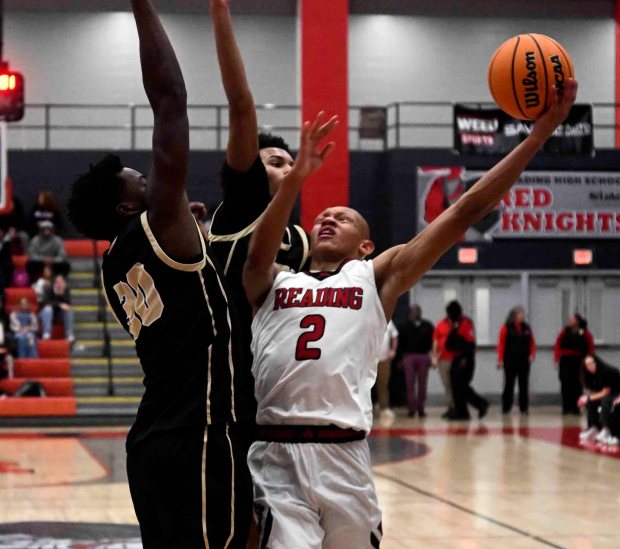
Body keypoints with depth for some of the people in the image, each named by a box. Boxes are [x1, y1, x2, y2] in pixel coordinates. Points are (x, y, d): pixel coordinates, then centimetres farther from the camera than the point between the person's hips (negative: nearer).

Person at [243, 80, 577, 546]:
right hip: (275, 459, -1)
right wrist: (296, 177, -21)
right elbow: (259, 254, -7)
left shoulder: (375, 278, 15)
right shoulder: (273, 284, 17)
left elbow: (462, 214, 8)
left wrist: (539, 134, 2)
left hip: (343, 458, 1)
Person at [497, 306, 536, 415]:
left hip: (524, 361, 3)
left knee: (524, 385, 3)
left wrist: (532, 354, -4)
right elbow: (501, 344, -6)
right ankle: (506, 408, 10)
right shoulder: (506, 327, -3)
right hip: (510, 361, -3)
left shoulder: (526, 328, 10)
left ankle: (524, 408, 8)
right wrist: (500, 360, -11)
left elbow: (532, 343, 12)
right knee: (509, 384, 3)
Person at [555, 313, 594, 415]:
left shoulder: (585, 333, 2)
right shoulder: (565, 332, 6)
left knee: (576, 385, 0)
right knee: (565, 384, -2)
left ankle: (575, 408, 6)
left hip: (579, 362, -1)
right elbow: (557, 346, 4)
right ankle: (566, 407, 4)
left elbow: (591, 349, 1)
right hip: (565, 361, 1)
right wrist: (556, 360, -4)